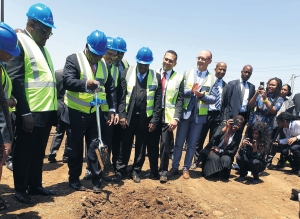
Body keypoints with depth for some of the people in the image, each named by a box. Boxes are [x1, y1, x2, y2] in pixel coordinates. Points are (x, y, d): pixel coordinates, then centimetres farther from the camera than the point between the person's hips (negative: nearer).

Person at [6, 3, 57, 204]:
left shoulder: (42, 47, 18)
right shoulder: (19, 42, -7)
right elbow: (15, 80, -15)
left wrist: (54, 107, 15)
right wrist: (25, 112, -17)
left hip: (46, 110, 8)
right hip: (30, 112, -8)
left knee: (39, 151, 16)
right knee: (24, 151, 6)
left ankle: (35, 185, 30)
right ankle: (20, 189, 21)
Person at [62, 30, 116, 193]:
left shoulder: (104, 64, 10)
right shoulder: (73, 59, -7)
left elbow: (110, 88, 11)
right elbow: (67, 81, -23)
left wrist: (112, 109, 1)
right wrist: (85, 84, -41)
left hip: (95, 114, 4)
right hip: (76, 114, -4)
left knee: (95, 148, 6)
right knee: (75, 149, 8)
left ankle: (96, 181, 15)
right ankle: (74, 179, 25)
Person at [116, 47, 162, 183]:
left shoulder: (156, 77, 1)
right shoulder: (127, 73, 2)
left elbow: (158, 101, -1)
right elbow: (121, 95, -1)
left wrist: (154, 120, -6)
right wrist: (122, 115, -8)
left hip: (145, 118, 0)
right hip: (128, 116, 0)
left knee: (141, 147, 11)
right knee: (125, 145, 8)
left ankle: (136, 171, 25)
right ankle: (120, 171, 22)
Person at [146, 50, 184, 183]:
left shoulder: (179, 78, 5)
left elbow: (180, 100, 0)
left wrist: (176, 118, -11)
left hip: (168, 116, -2)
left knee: (165, 145, -1)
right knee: (151, 145, 6)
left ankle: (163, 172, 18)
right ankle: (153, 171, 22)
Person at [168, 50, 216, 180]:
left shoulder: (212, 79, 3)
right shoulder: (187, 73, 3)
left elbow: (213, 99, -2)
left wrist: (202, 96, -19)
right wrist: (191, 91, -23)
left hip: (199, 115, 0)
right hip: (185, 113, 0)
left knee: (192, 144, 9)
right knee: (179, 142, 8)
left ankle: (186, 168, 23)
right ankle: (174, 167, 20)